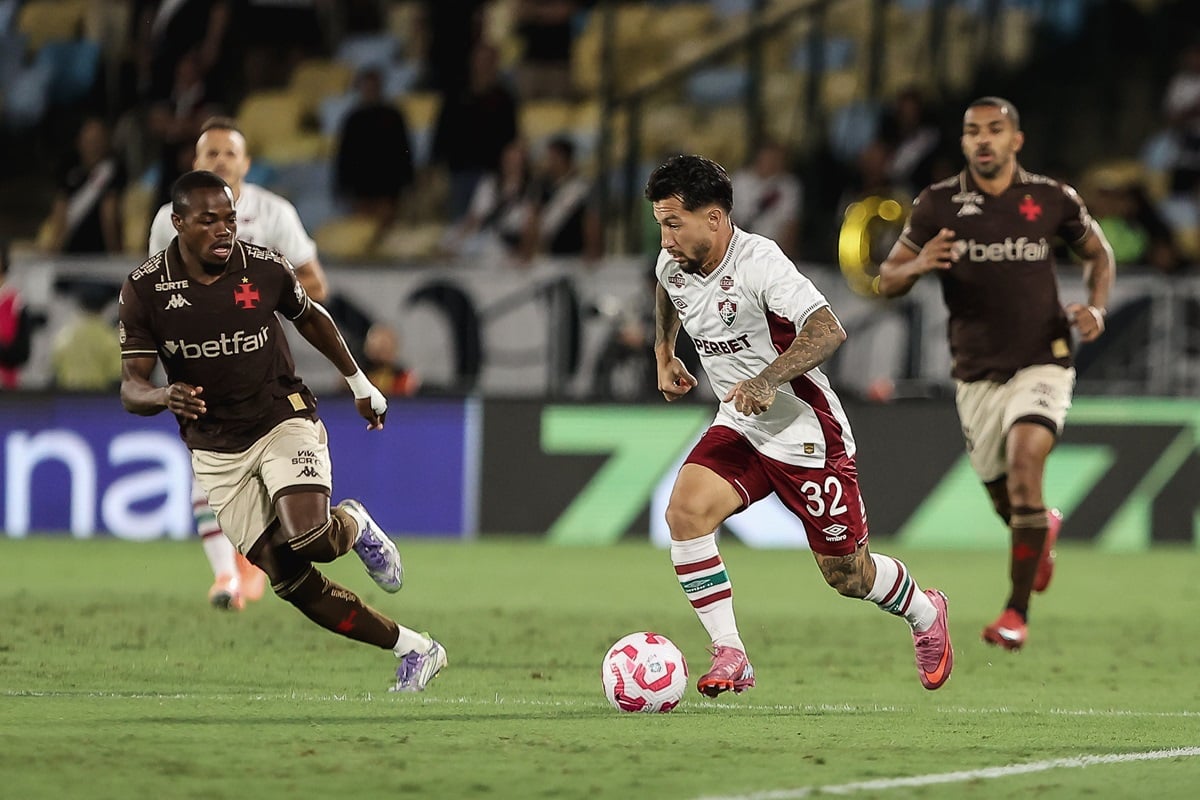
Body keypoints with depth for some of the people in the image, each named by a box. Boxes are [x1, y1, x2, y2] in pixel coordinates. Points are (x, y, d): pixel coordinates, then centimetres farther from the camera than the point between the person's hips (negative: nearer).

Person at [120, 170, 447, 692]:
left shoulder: (265, 268, -8)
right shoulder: (144, 290, -10)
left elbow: (310, 317, 14)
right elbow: (131, 387, -9)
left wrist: (359, 383, 23)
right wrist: (164, 397, -33)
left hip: (283, 419, -1)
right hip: (216, 449, 1)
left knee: (309, 540, -28)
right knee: (290, 581, -5)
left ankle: (352, 525, 10)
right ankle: (413, 649, 7)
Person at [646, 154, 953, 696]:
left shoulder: (758, 262, -25)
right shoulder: (672, 264, -2)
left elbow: (828, 330, -35)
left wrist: (767, 381, -45)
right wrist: (664, 355, 19)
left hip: (806, 436, -6)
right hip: (738, 429, 6)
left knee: (847, 576, 5)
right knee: (685, 512, -22)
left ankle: (925, 615, 40)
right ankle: (729, 658, -18)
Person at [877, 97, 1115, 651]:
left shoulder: (1052, 200, -2)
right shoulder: (937, 205, -3)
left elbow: (1098, 253, 15)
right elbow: (887, 281, 1)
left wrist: (1096, 309, -3)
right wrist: (916, 266, -22)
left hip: (1041, 365, -2)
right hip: (976, 374, 2)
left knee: (1024, 465, -26)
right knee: (1005, 501, 11)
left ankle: (1017, 610, -15)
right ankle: (1045, 529, 52)